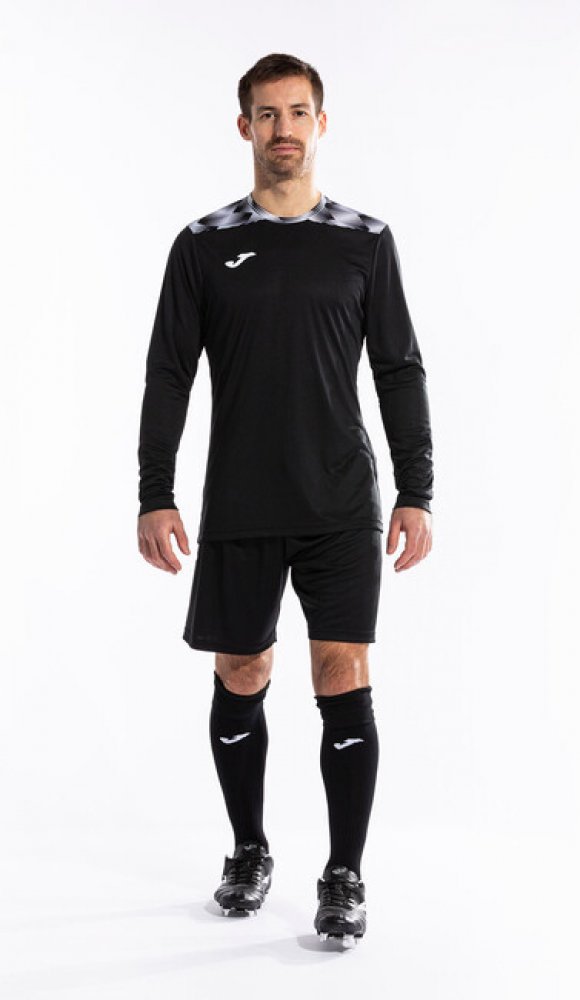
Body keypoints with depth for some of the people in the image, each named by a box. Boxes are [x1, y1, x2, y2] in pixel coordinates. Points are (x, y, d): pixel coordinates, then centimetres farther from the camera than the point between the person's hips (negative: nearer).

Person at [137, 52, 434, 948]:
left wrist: (417, 492, -2)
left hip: (342, 505, -1)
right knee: (240, 681, 9)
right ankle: (250, 854, 29)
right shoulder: (204, 245, 4)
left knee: (345, 681, -5)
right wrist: (155, 496, -4)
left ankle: (345, 877, 8)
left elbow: (400, 371, 5)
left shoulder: (366, 241, 5)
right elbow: (168, 376, 3)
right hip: (238, 510, 1)